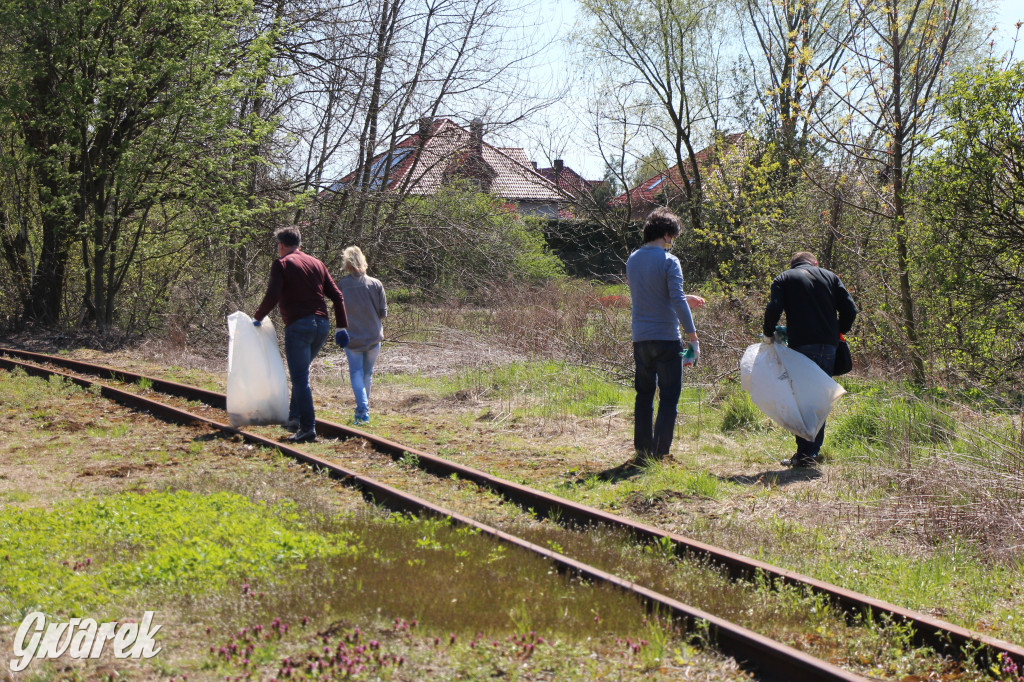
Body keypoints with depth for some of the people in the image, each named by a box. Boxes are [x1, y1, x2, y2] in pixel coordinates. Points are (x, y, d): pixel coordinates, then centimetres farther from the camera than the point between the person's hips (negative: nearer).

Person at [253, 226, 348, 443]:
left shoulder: (282, 264, 1)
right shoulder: (317, 264, 18)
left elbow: (272, 297, -11)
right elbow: (337, 296, 13)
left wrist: (257, 317, 5)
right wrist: (342, 326, 14)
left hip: (298, 325, -6)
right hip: (322, 324, 6)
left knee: (300, 378, -4)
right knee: (301, 373, 22)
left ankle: (308, 428, -9)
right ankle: (295, 418, 21)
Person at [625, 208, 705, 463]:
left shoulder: (632, 260, 11)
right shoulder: (668, 261, -10)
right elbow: (677, 301, -18)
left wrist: (684, 299, 28)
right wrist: (693, 338, -15)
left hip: (640, 339, 6)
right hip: (666, 338, -6)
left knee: (644, 395, 14)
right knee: (669, 397, 0)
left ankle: (642, 450, 15)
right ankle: (659, 453, -4)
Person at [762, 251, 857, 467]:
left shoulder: (784, 279, 8)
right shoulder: (830, 277, 15)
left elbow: (773, 309, -8)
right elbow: (850, 309, 6)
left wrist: (768, 335, 6)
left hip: (802, 345, -3)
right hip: (828, 346, 3)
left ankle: (804, 453, -6)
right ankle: (814, 451, 11)